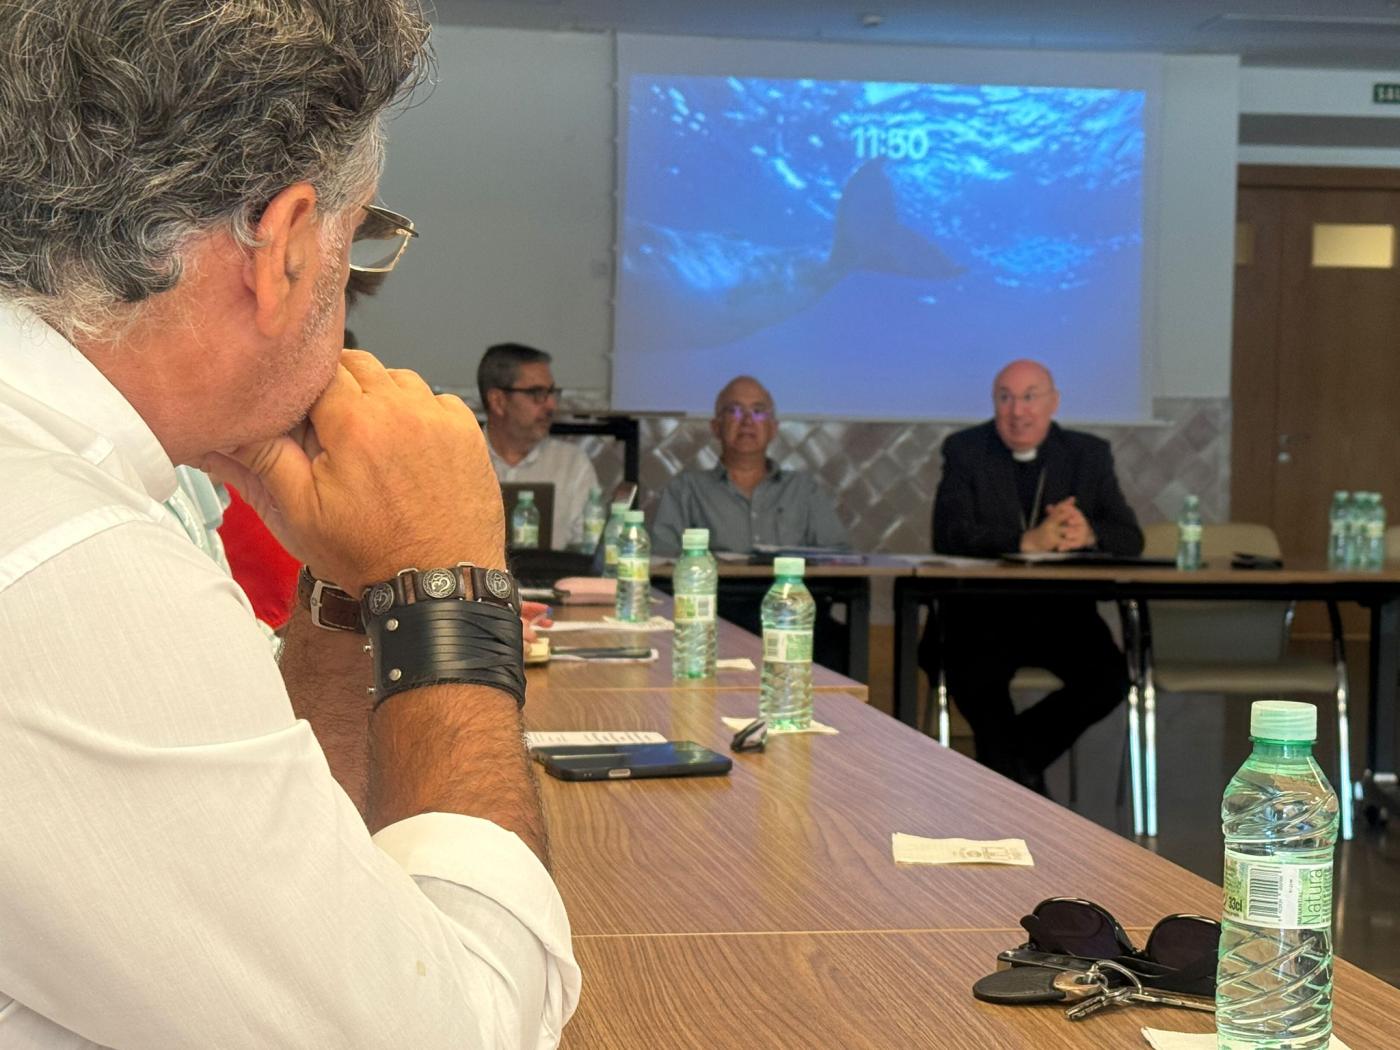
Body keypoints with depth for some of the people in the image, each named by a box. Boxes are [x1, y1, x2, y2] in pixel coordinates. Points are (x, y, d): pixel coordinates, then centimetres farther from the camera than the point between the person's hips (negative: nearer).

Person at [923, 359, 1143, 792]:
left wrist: (1088, 534, -23)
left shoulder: (1089, 454, 9)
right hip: (982, 607, -3)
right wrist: (1028, 541, -28)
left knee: (1109, 678, -22)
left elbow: (1130, 538, 1)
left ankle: (1006, 760, 2)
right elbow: (949, 537, -14)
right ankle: (1025, 787, -6)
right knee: (976, 676, -32)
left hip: (1062, 609, 3)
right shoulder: (965, 451, 1)